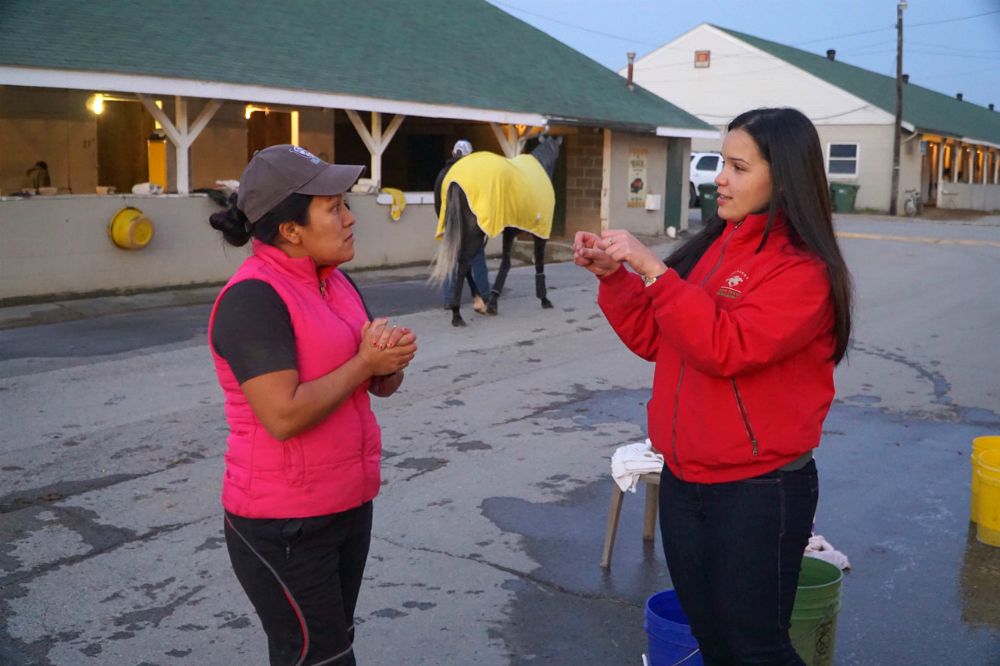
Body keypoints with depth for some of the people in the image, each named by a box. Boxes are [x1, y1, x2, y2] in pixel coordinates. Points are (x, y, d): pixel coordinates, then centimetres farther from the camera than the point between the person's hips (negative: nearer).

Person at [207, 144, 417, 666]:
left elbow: (380, 386, 11)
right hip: (283, 525, -8)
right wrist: (363, 362, -17)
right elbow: (284, 417, -28)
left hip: (349, 505, 8)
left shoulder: (336, 282, 7)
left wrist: (390, 362, -12)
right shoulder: (253, 297, -21)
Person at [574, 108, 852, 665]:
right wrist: (614, 277, -4)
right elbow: (655, 341, 9)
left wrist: (653, 270, -24)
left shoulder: (804, 269, -14)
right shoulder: (713, 246, 7)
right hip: (683, 479, 7)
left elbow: (725, 347, -25)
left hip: (759, 488, -7)